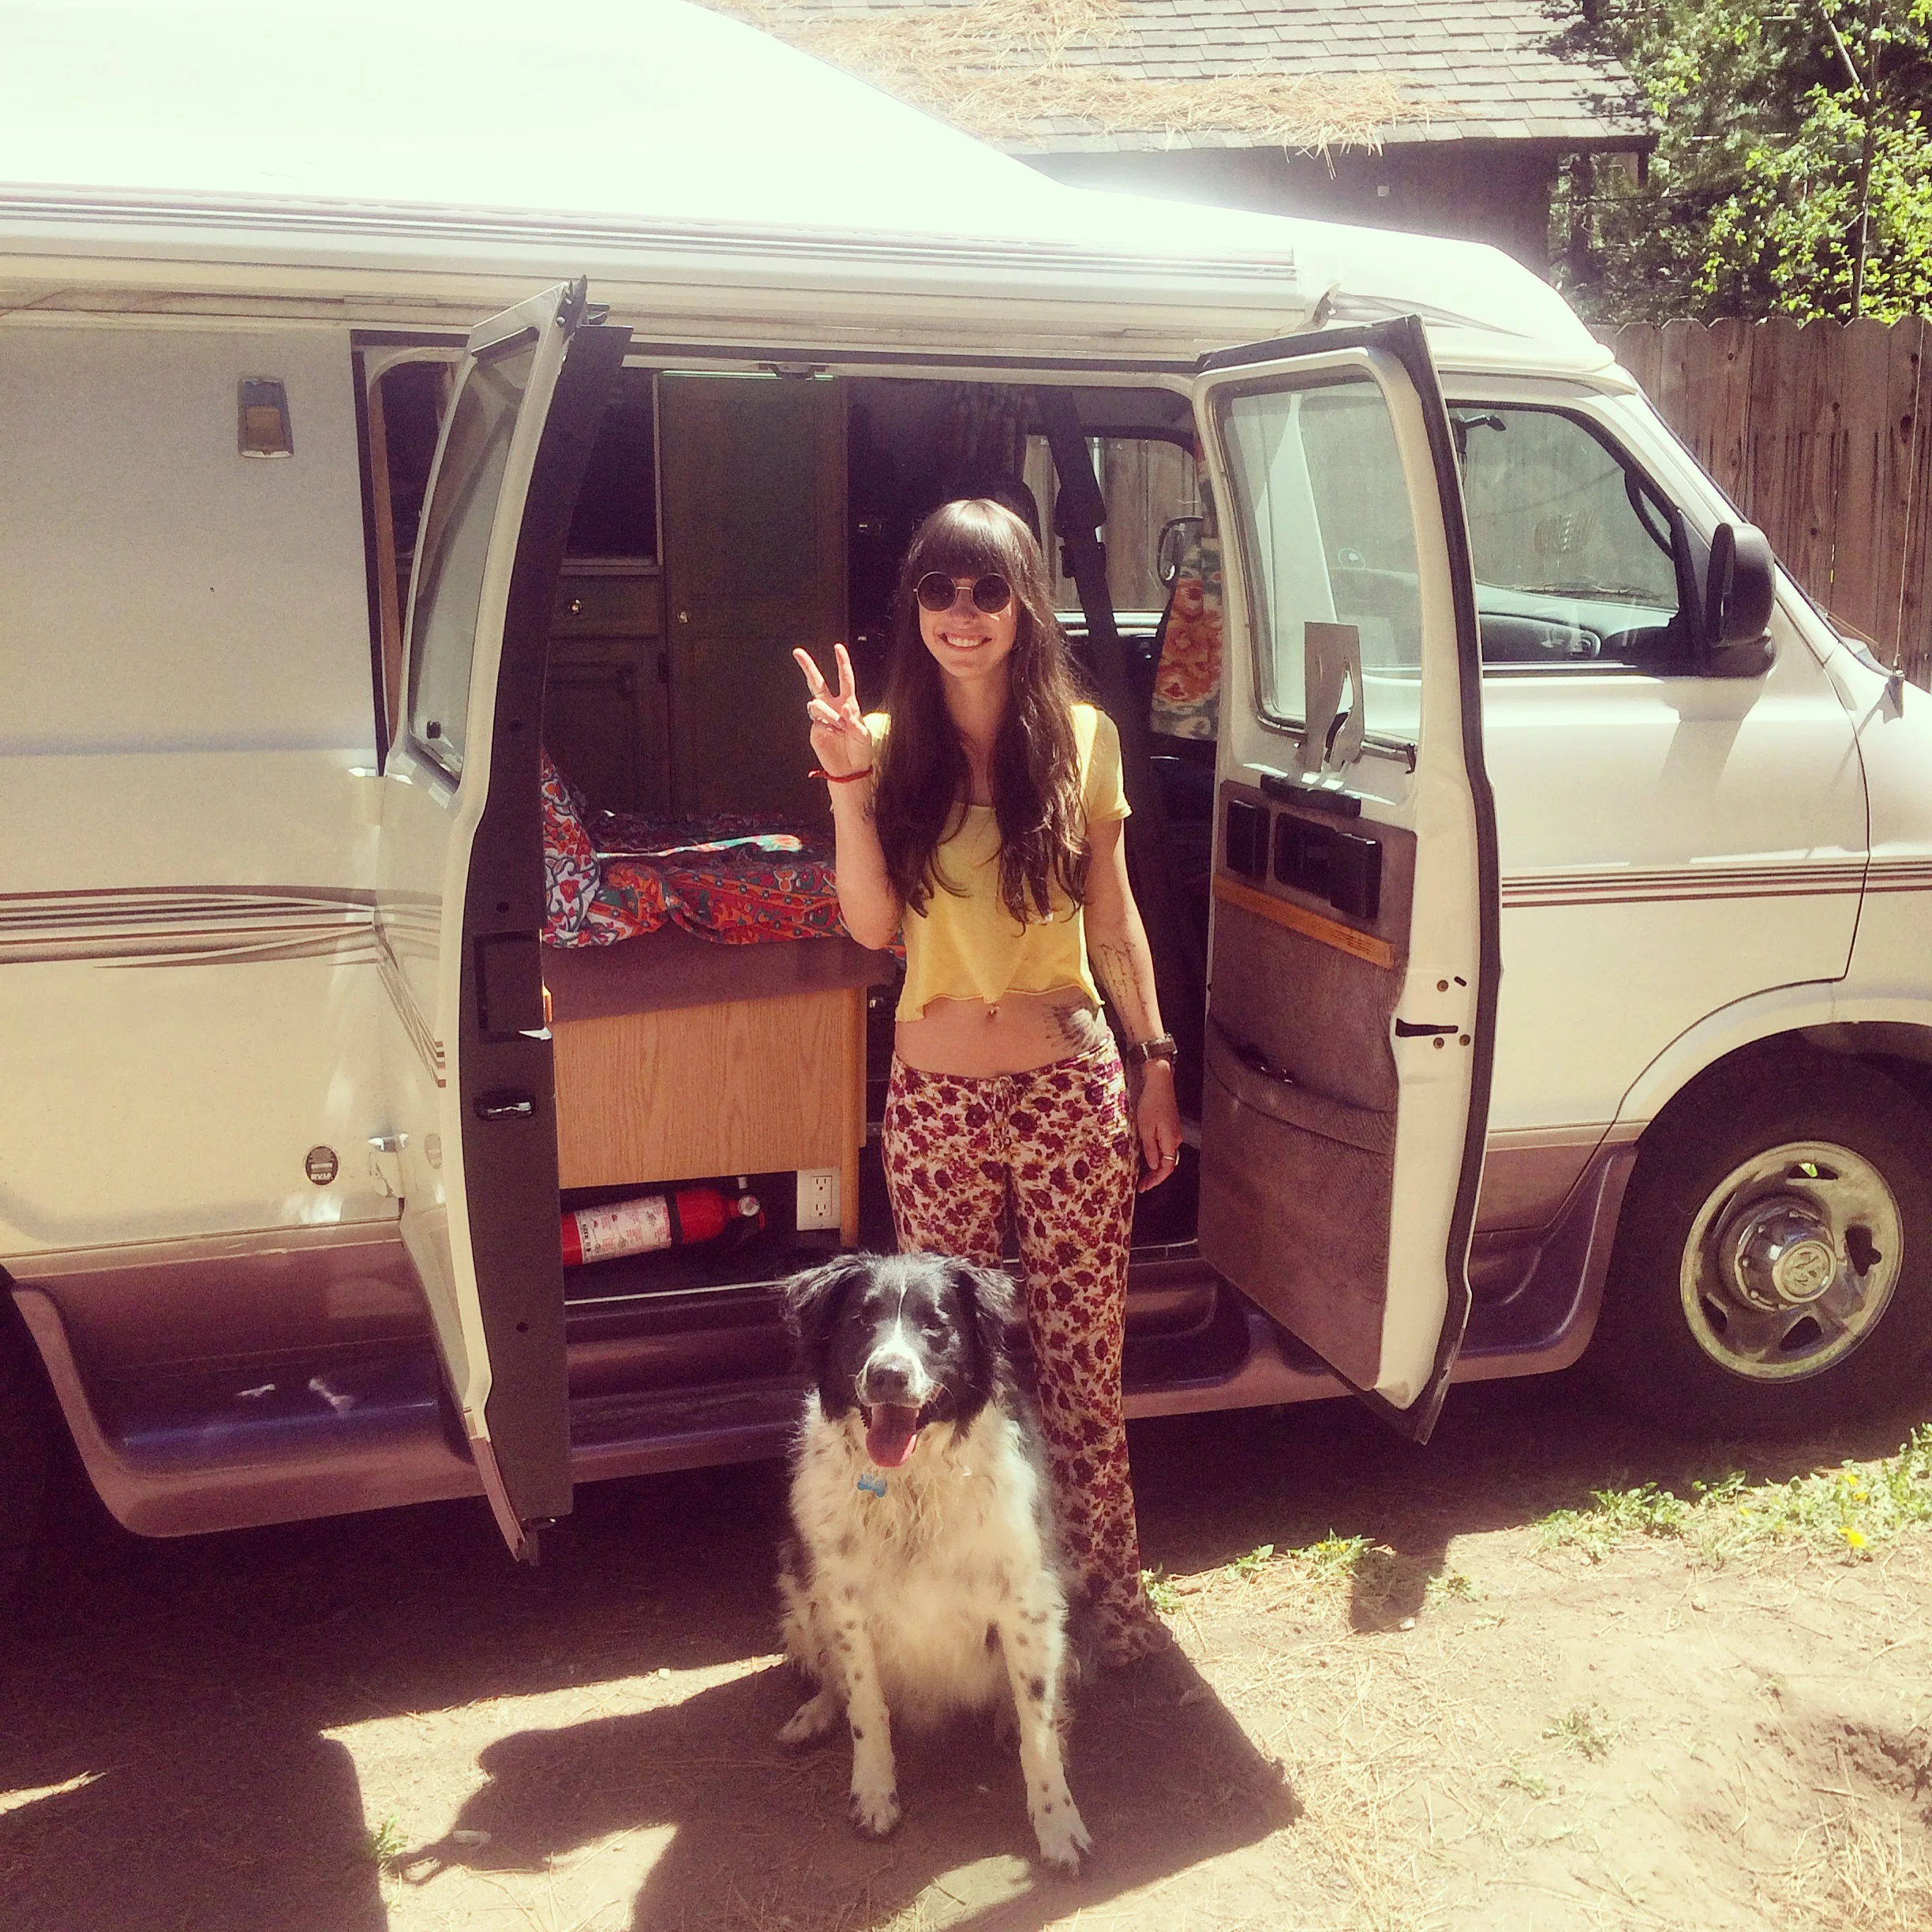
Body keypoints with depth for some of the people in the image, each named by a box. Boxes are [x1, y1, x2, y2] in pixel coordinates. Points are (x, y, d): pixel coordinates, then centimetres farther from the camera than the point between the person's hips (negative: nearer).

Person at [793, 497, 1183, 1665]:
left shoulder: (1081, 738, 1)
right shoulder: (891, 745, 1)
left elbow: (1115, 920, 6)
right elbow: (872, 925, -7)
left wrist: (1155, 1064, 5)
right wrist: (848, 782, -16)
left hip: (1072, 1087, 0)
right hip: (936, 1098, 1)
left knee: (1084, 1351, 7)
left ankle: (1105, 1577, 25)